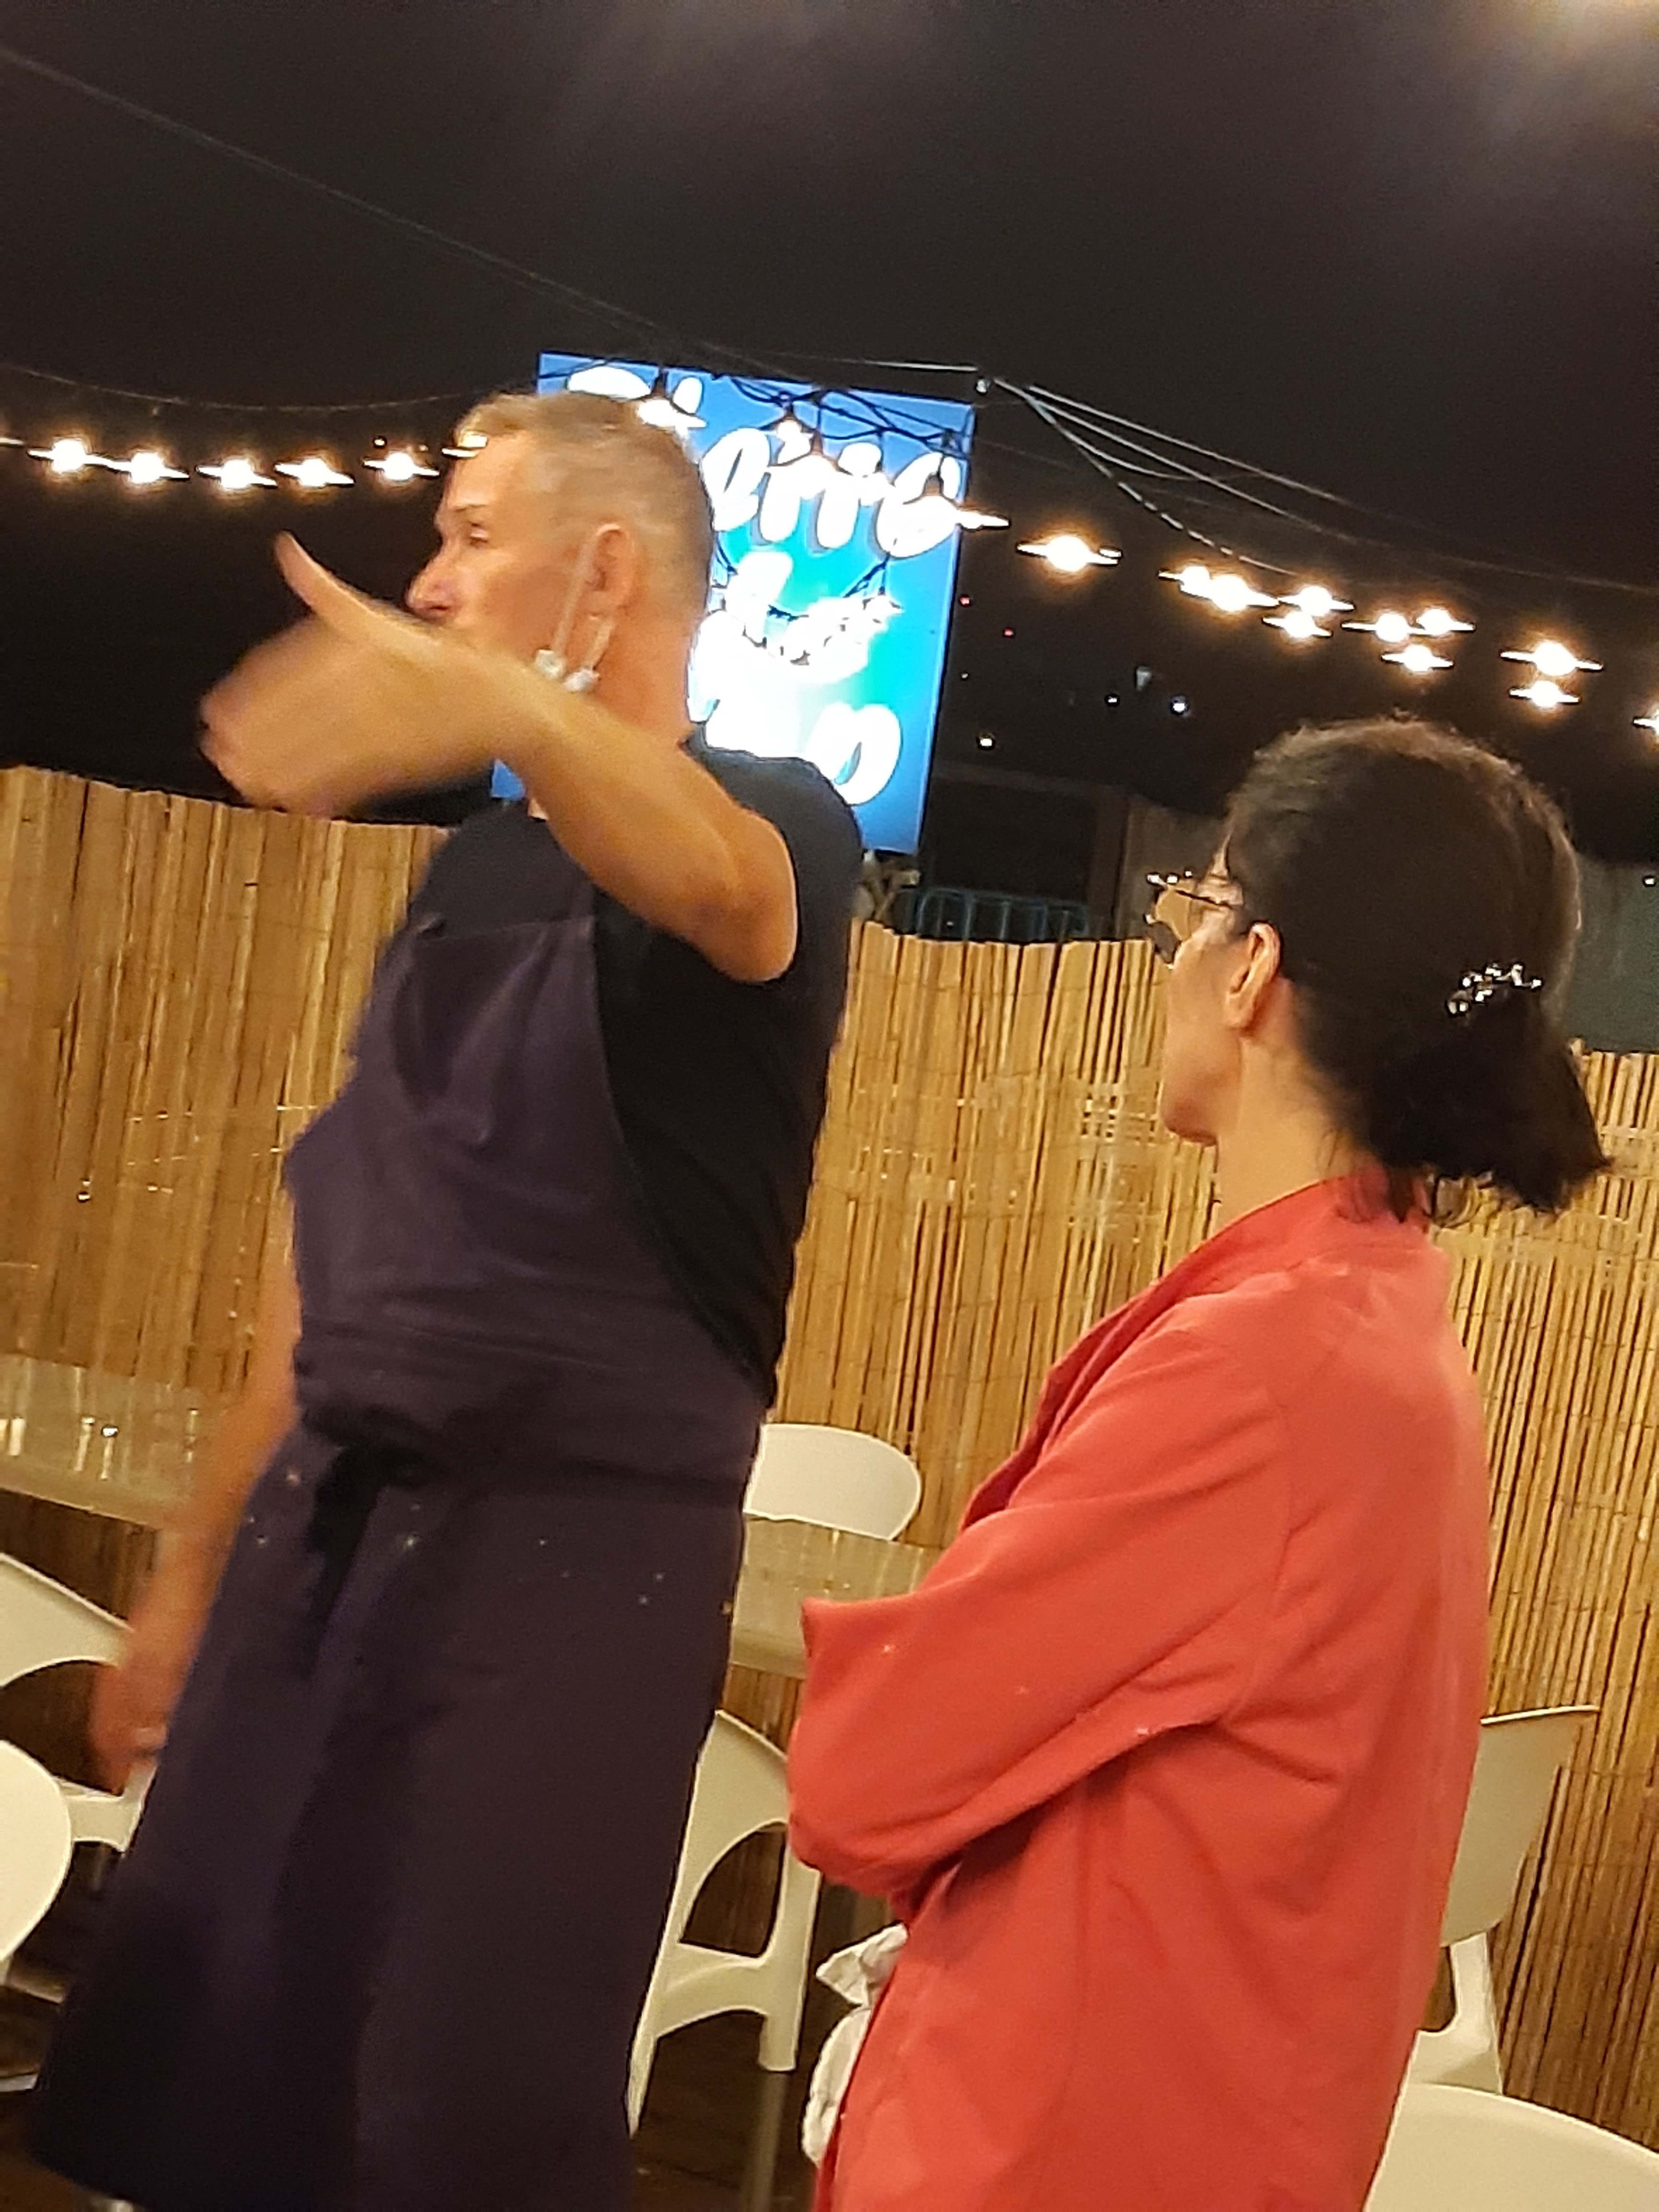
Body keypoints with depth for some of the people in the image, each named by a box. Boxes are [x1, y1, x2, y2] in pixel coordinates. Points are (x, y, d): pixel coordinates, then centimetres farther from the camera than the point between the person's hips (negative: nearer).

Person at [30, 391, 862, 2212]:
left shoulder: (773, 823, -6)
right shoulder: (474, 866, 15)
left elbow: (712, 881, -33)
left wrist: (503, 706, -53)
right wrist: (198, 1563, 17)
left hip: (579, 1538, -6)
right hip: (325, 1523, 7)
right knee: (179, 2066, 8)